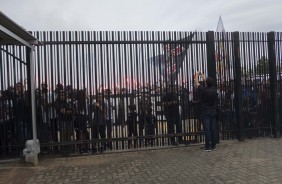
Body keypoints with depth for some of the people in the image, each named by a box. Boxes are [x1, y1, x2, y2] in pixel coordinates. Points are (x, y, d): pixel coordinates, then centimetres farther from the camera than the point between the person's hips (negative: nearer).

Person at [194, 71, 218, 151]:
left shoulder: (203, 90, -15)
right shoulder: (214, 90, 0)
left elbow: (197, 84, 0)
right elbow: (209, 84, 20)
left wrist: (197, 75, 16)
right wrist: (203, 77, 34)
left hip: (205, 113, -6)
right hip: (213, 112, 6)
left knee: (207, 129, -5)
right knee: (213, 129, 10)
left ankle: (208, 147, -2)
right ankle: (213, 145, 18)